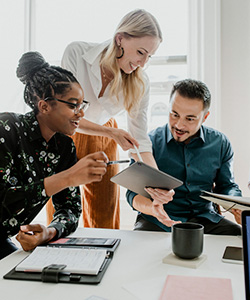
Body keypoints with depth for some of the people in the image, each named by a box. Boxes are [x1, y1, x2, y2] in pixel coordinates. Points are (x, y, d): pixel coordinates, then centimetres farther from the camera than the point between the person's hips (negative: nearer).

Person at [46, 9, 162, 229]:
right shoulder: (76, 53, -24)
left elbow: (139, 139, -14)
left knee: (105, 217, 7)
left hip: (103, 141, 2)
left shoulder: (140, 83, -16)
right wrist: (111, 132, -29)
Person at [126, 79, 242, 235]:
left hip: (204, 218, 4)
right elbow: (134, 193, -5)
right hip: (156, 222, -3)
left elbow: (227, 186, 13)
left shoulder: (220, 143, 5)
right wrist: (152, 208, -28)